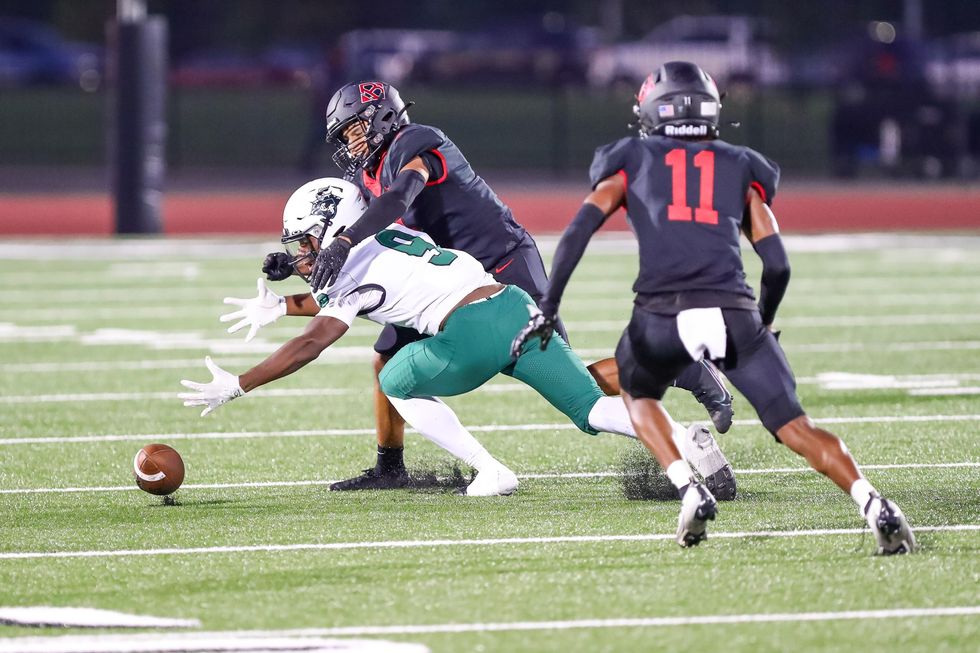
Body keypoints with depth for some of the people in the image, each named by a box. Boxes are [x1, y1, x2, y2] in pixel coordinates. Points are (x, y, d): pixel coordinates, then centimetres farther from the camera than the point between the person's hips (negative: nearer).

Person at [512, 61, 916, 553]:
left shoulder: (632, 162, 22)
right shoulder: (740, 168, 25)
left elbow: (579, 231, 7)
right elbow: (777, 265, 17)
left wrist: (548, 307, 9)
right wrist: (762, 325, 32)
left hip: (662, 315, -1)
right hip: (735, 316, 1)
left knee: (638, 395, 30)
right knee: (794, 427, 4)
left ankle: (689, 491, 7)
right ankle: (874, 505, -19)